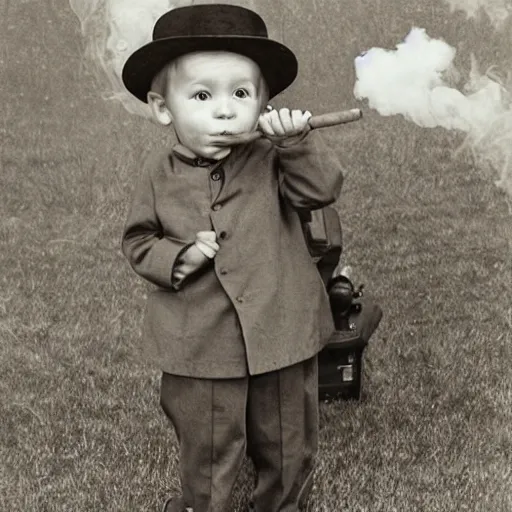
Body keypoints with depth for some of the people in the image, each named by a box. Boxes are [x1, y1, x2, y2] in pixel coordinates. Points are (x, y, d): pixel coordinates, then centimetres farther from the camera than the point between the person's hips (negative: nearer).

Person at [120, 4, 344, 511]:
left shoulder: (271, 160, -7)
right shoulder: (159, 174, -5)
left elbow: (323, 188, -14)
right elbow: (138, 242, 3)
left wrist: (297, 142, -27)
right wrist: (177, 258, -16)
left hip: (281, 337, 1)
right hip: (200, 349, 0)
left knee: (287, 448, 22)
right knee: (206, 453, 18)